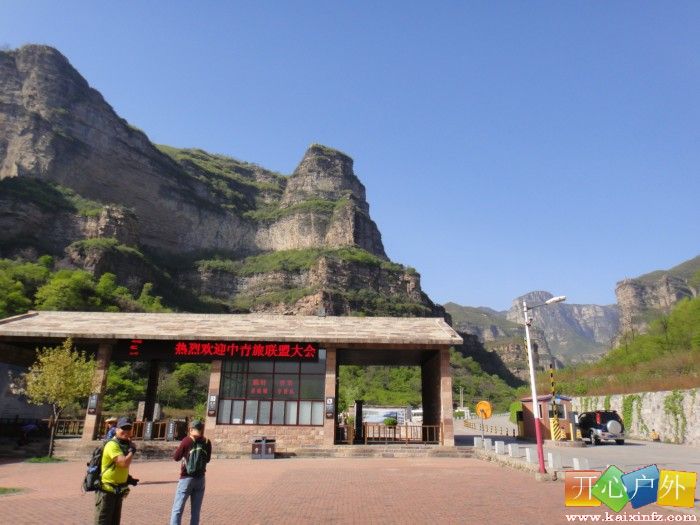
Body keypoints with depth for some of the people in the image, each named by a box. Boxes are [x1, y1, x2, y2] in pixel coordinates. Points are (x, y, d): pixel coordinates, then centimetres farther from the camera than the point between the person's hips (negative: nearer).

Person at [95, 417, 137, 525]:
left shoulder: (125, 444, 9)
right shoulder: (112, 445, -19)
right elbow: (124, 463, -30)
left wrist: (128, 478, 8)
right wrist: (132, 450, -15)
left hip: (118, 491, 9)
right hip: (106, 490, -9)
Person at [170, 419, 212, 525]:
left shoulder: (187, 440, -8)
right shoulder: (207, 442, 1)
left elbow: (176, 457, 1)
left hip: (187, 478, -3)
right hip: (200, 479, 3)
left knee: (177, 510, 1)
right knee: (195, 511, 11)